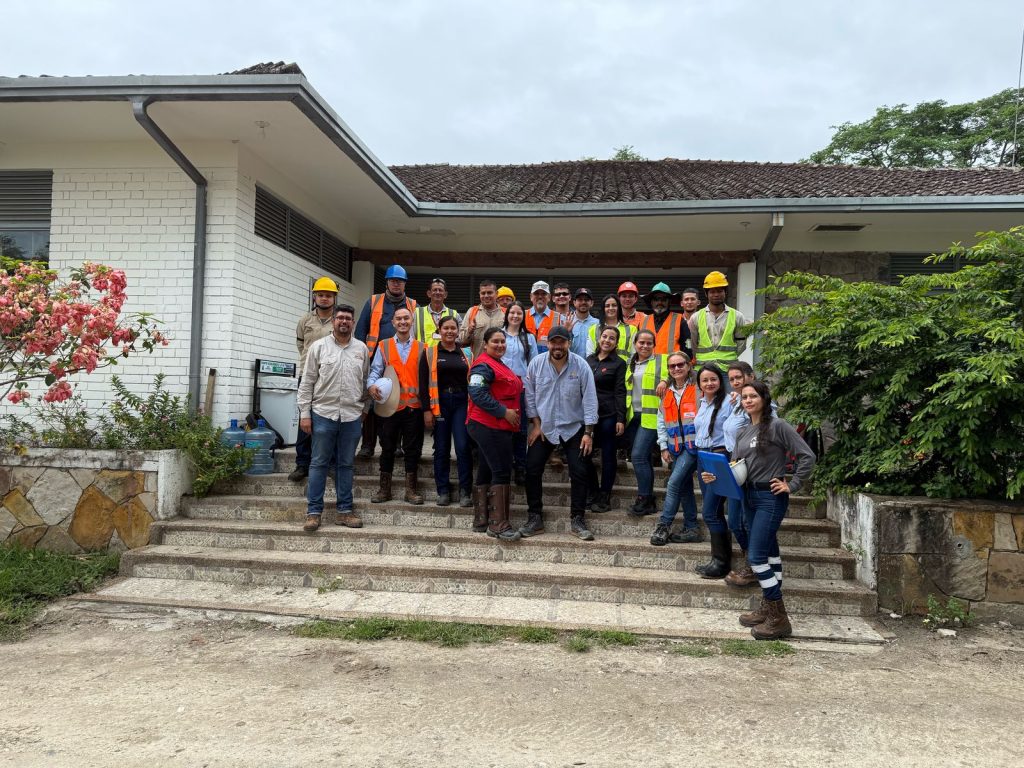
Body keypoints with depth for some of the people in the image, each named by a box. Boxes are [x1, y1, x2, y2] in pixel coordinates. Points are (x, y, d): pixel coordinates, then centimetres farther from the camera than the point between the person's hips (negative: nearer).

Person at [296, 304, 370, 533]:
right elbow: (307, 382, 1)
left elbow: (366, 381, 14)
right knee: (319, 463, 2)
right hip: (323, 413, -2)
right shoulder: (319, 347, 1)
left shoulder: (361, 349, 9)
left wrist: (365, 409, 11)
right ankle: (314, 512, 8)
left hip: (352, 416, 2)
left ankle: (344, 510, 17)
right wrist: (304, 413, -3)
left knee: (346, 464, 9)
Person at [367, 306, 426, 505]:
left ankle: (411, 490, 14)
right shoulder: (384, 346, 8)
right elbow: (375, 370, 2)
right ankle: (384, 489, 17)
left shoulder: (421, 348, 9)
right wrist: (372, 384, -19)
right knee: (387, 448, 7)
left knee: (413, 449, 5)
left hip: (414, 405, 0)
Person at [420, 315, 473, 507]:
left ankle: (465, 492, -1)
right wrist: (426, 410, -8)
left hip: (461, 403, 1)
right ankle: (443, 491, 13)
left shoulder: (465, 354, 11)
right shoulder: (429, 353, 4)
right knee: (441, 449, 5)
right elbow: (424, 383, 0)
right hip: (439, 404, -1)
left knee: (463, 447, -7)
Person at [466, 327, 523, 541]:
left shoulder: (498, 365, 20)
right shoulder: (484, 366, -12)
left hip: (496, 427, 10)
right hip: (489, 426, -10)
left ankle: (481, 521, 18)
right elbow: (477, 393, -23)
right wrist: (504, 412, -21)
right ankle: (498, 524, -8)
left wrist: (511, 412, 14)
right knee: (502, 472, -11)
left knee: (486, 472, 12)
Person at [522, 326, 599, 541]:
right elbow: (530, 395, -1)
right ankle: (535, 519, 11)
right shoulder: (536, 364, -8)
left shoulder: (580, 365, -12)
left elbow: (589, 399, -10)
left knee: (579, 473, -3)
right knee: (532, 471, -1)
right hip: (543, 427, 1)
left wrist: (588, 432, -12)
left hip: (574, 428, -1)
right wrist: (536, 424, -3)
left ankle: (577, 521, 8)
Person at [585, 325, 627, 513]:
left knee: (608, 456, 3)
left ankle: (604, 498, 11)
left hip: (608, 416, -4)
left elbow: (620, 392, -6)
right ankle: (592, 494, 19)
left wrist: (621, 419, -12)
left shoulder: (619, 364, -1)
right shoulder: (588, 360, 12)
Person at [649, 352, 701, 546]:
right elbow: (661, 421, 14)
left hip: (693, 445, -6)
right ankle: (691, 528, 15)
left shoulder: (698, 389, -4)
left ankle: (663, 526, -5)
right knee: (684, 487, 9)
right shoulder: (667, 394, 13)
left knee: (674, 483, -13)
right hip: (675, 448, 6)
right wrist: (664, 447, 8)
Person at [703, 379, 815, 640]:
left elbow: (807, 456, -12)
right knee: (769, 552, 15)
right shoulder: (743, 432, 12)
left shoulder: (777, 426, -10)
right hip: (751, 496, 7)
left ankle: (779, 619, -2)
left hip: (771, 497, -7)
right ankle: (769, 609, 22)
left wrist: (792, 485, -12)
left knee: (757, 557, -10)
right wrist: (716, 477, -5)